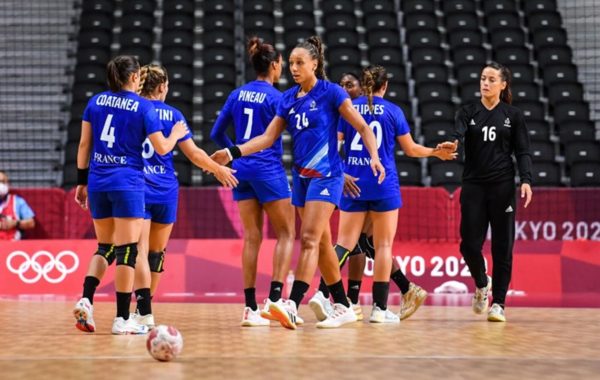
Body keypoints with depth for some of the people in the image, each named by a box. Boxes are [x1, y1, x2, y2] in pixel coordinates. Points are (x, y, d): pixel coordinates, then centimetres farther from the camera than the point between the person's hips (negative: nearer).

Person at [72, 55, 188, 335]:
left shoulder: (95, 102, 7)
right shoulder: (144, 107, -4)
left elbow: (84, 144, 7)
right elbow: (162, 148, -3)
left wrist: (81, 181, 13)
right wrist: (176, 134, 17)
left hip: (97, 183, 5)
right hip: (127, 183, -5)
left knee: (105, 247, 17)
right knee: (127, 250, -1)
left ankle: (85, 300, -3)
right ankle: (122, 319, -2)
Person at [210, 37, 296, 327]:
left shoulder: (238, 94, 9)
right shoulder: (275, 97, -8)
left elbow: (216, 134, 13)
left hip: (242, 170, 6)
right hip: (269, 170, -6)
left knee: (252, 238, 7)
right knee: (286, 233, 3)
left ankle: (250, 307, 3)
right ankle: (274, 298, -13)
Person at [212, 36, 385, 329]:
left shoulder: (331, 92, -7)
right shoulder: (288, 99, 10)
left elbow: (363, 127, -6)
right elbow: (268, 137, 8)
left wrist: (374, 157, -21)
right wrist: (233, 153, -3)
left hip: (326, 175, -7)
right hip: (301, 176, 7)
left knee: (309, 239, -16)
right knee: (322, 243, 10)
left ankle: (292, 306, -27)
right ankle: (343, 307, 18)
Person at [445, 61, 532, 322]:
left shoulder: (513, 115, 6)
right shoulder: (468, 112, 6)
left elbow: (523, 151, 4)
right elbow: (458, 135, -11)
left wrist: (526, 180, -11)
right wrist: (453, 144, -35)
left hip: (502, 186, -1)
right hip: (473, 185, 1)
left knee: (502, 246, -2)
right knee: (470, 244, -4)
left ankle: (498, 303, 5)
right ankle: (482, 284, 26)